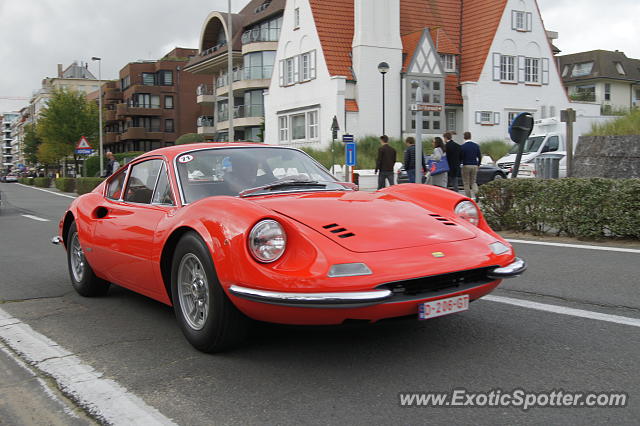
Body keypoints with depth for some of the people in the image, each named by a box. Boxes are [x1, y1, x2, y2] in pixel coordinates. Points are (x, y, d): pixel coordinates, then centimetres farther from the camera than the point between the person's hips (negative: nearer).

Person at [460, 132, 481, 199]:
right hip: (475, 165, 4)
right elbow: (479, 157, 6)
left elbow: (461, 157, -6)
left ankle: (468, 198, 5)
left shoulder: (463, 146, -10)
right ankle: (474, 195, -6)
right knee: (473, 182, 14)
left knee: (466, 183, 6)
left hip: (466, 166, -4)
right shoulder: (476, 145, 3)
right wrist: (478, 164, 19)